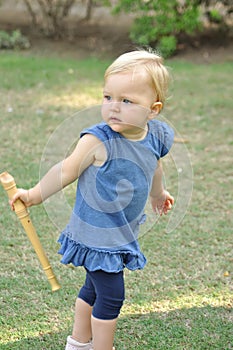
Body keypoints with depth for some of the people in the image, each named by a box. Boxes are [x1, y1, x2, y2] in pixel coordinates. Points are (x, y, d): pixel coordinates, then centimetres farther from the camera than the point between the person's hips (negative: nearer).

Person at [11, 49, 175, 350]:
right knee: (111, 294, -1)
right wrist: (35, 194, -10)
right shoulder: (98, 141, -26)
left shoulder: (156, 136, -6)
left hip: (124, 232, 7)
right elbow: (67, 170, -16)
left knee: (95, 288, 22)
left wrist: (158, 194, 34)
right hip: (96, 235, -7)